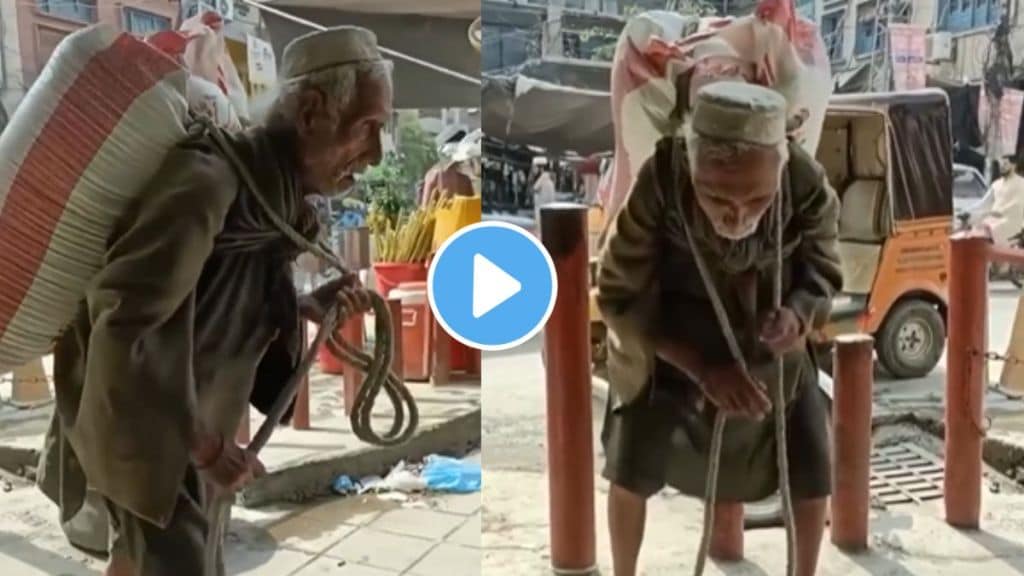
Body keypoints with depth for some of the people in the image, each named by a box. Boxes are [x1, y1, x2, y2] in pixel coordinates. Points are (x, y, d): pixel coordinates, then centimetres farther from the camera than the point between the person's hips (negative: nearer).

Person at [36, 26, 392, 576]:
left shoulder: (275, 194, -2)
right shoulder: (208, 181, -30)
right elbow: (122, 319, -34)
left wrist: (307, 307, -10)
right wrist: (201, 444, -28)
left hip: (189, 412, 9)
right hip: (138, 413, -9)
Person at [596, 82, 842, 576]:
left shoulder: (808, 186, -29)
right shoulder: (658, 181, -34)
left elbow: (823, 274, -10)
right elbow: (620, 296, -22)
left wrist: (796, 315, -34)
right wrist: (702, 369, -30)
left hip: (768, 347, 2)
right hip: (668, 341, -1)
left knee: (812, 472, 2)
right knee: (631, 471, 0)